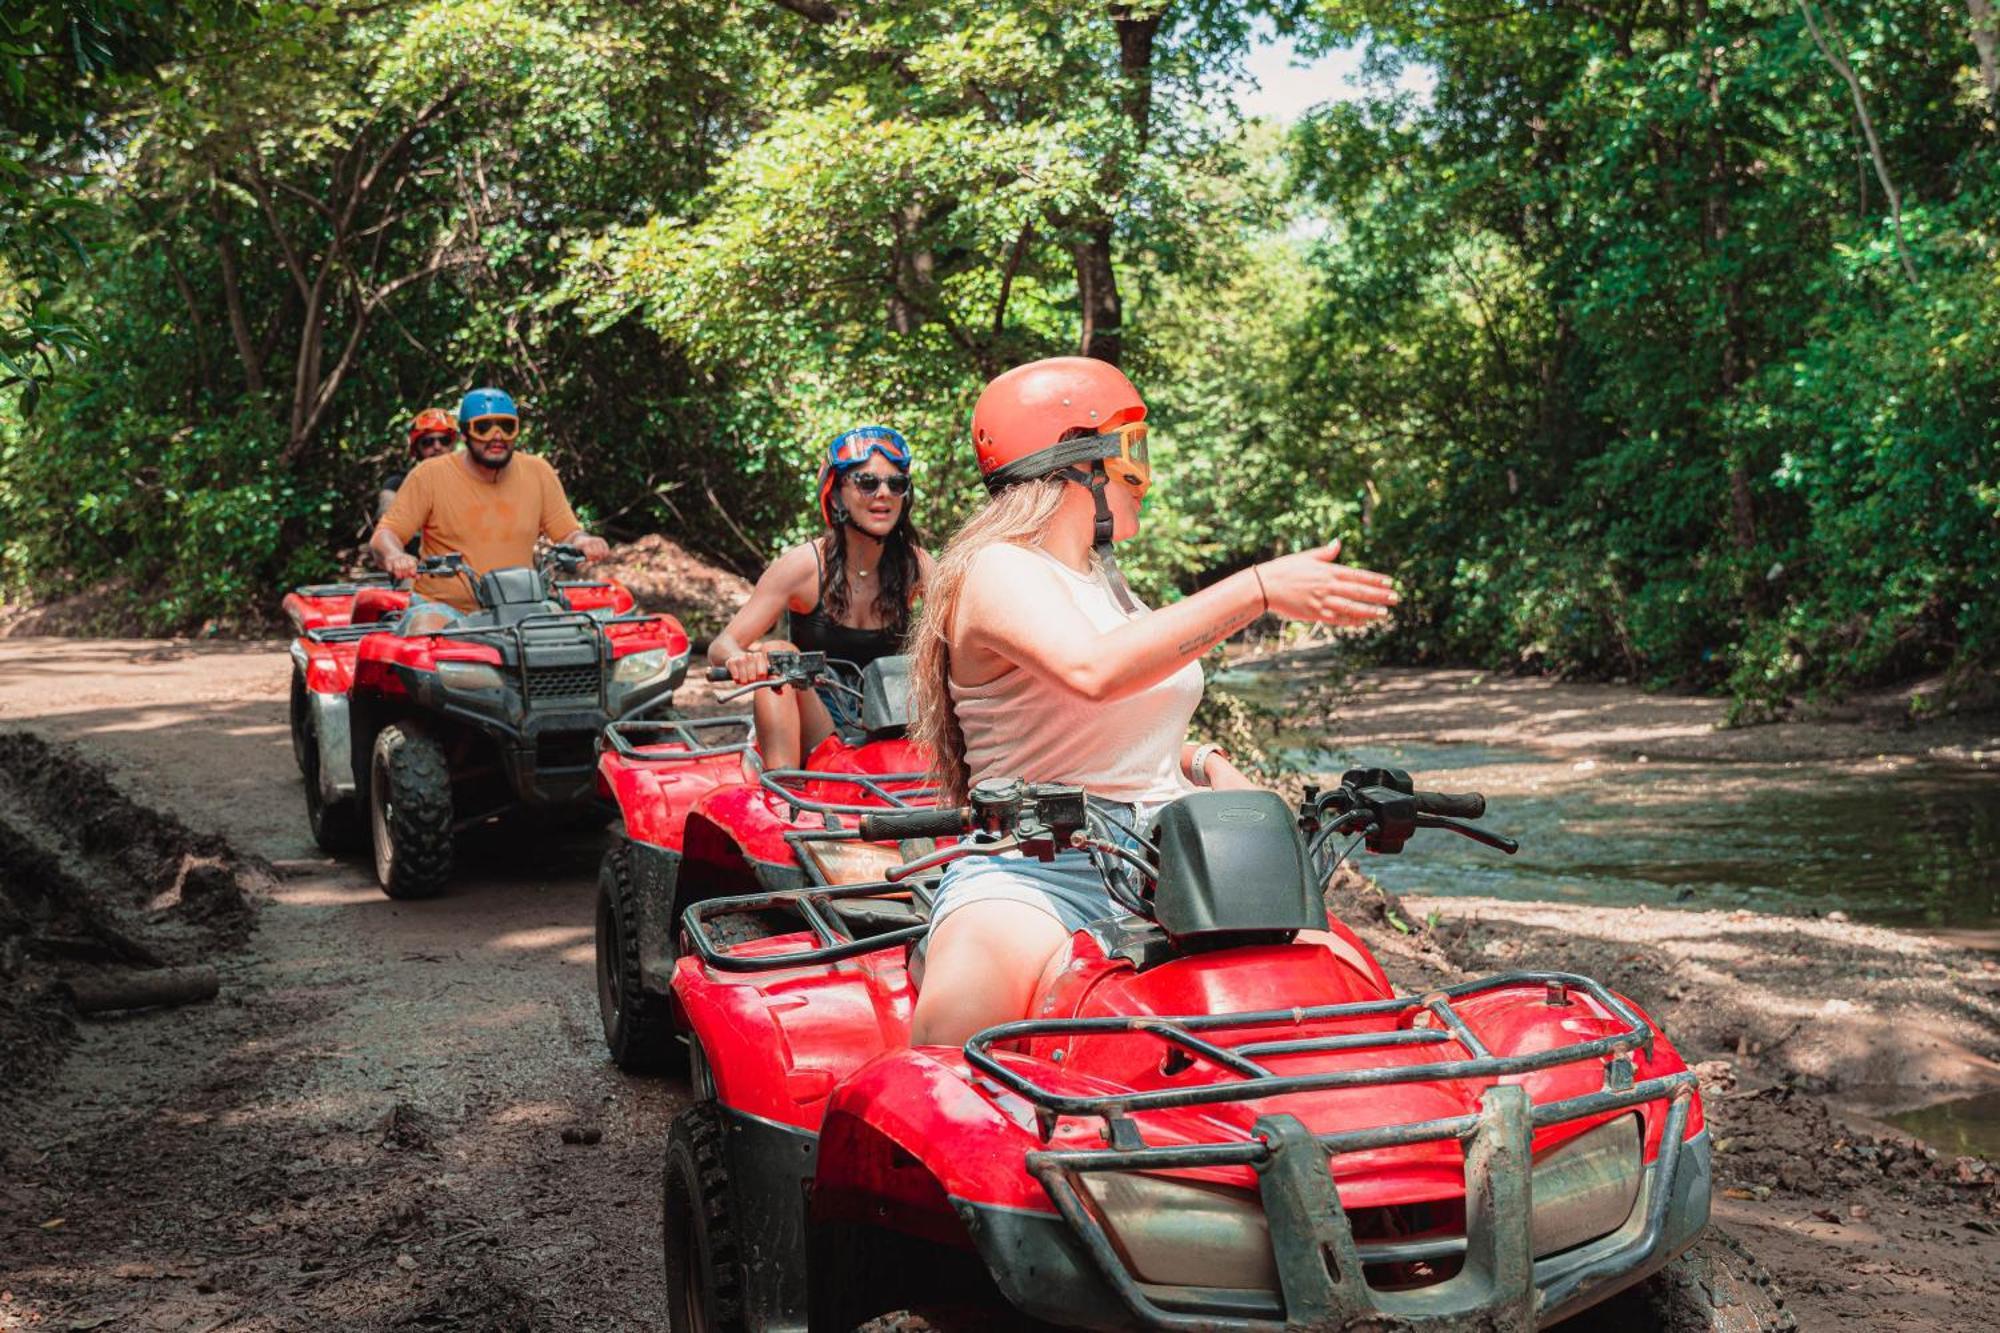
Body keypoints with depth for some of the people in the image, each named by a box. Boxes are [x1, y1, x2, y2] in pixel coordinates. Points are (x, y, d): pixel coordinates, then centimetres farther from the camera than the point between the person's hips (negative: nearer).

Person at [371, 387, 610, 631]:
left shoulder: (538, 473, 6)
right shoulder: (430, 476, -2)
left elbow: (567, 532, 11)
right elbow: (383, 536, -4)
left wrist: (581, 541, -15)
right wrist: (394, 556, -29)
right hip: (442, 604, -3)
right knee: (425, 636, -35)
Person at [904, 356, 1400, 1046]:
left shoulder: (1103, 581, 24)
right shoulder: (997, 570, -6)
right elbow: (1093, 671, -27)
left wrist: (1209, 766, 7)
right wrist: (1259, 590, -26)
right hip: (1036, 868, -8)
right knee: (963, 1012, -37)